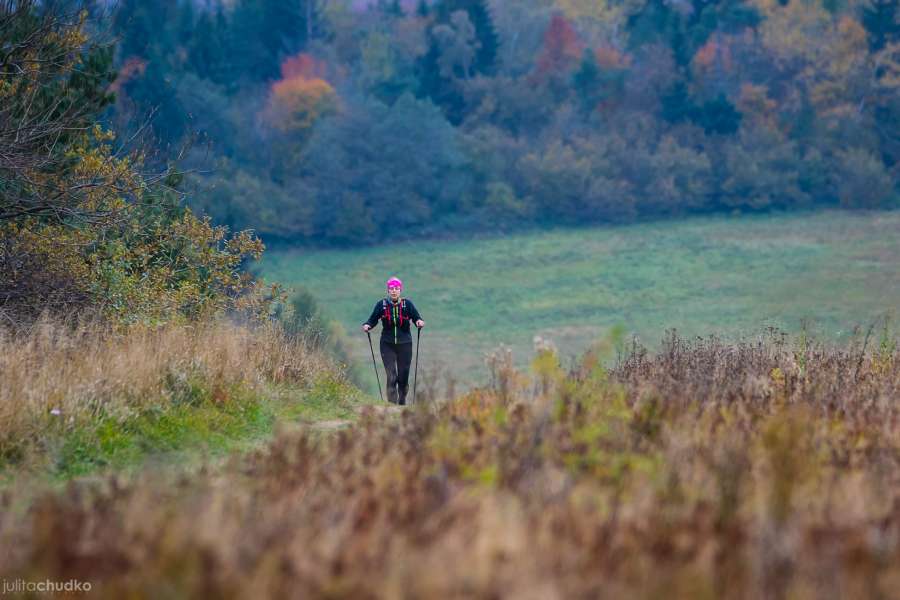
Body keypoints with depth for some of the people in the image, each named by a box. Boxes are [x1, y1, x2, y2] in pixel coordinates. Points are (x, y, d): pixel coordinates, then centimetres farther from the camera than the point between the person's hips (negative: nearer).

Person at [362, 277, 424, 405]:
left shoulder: (407, 304, -2)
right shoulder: (382, 304, -1)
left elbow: (417, 317, -4)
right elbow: (373, 319, 3)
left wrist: (419, 322, -26)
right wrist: (367, 325, -18)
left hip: (405, 345, 1)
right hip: (387, 345, -1)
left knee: (403, 377, 5)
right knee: (391, 377, -10)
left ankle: (402, 403, 25)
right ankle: (392, 405, -9)